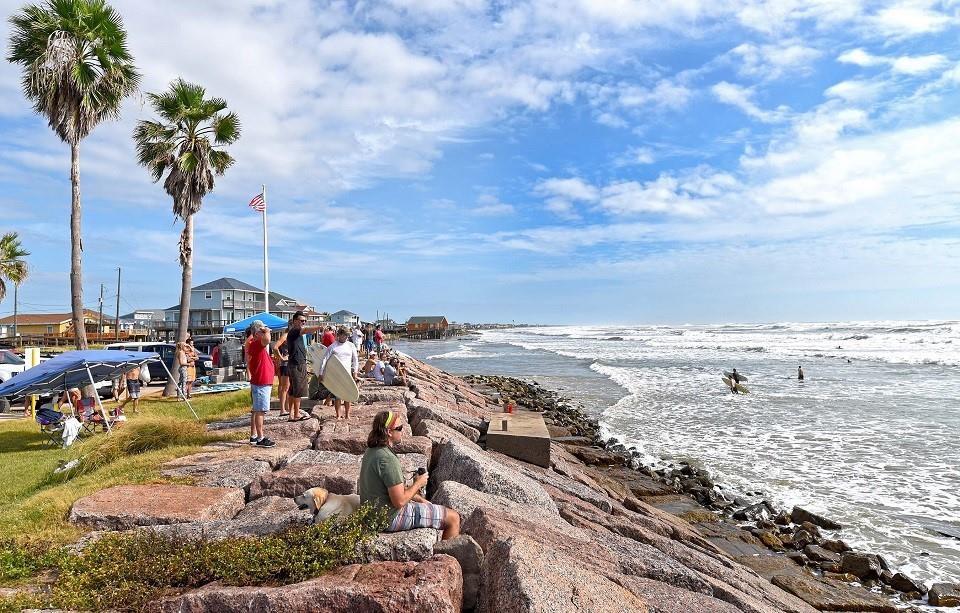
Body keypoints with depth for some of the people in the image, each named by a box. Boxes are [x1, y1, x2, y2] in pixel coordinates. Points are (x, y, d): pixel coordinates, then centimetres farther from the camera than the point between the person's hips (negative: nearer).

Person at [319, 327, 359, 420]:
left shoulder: (351, 346, 7)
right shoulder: (333, 346, -1)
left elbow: (355, 360, 12)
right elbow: (325, 360, -1)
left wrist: (355, 372, 4)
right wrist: (321, 374, -5)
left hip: (348, 373, 2)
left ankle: (347, 415, 12)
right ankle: (338, 415, 9)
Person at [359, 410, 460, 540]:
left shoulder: (371, 451, 4)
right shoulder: (388, 459, -27)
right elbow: (399, 501, -26)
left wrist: (420, 499, 11)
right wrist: (418, 483, -10)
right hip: (391, 517, -10)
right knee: (453, 518, -4)